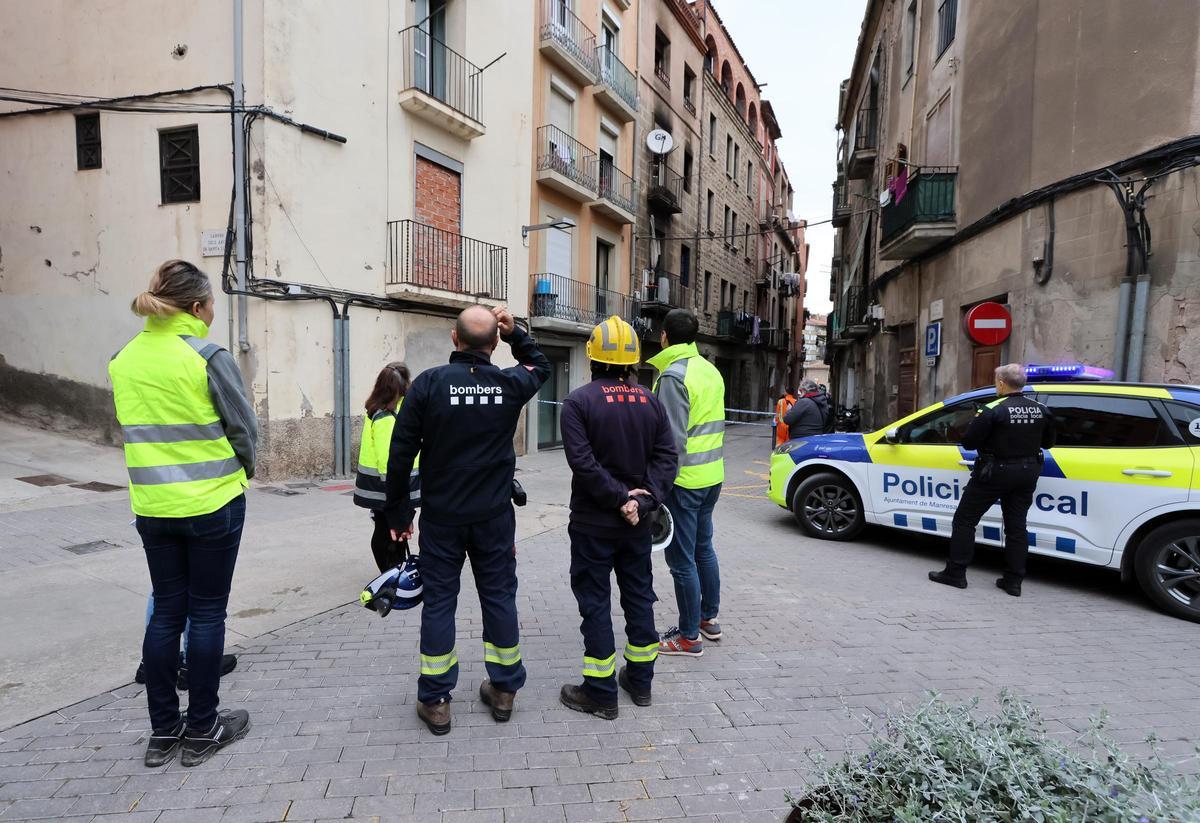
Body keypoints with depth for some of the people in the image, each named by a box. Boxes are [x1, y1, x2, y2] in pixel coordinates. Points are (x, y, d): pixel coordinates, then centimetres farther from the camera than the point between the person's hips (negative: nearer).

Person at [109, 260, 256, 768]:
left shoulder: (123, 360, 4)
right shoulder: (208, 357, -14)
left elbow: (132, 427, 12)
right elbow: (245, 428, -8)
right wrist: (241, 472, 10)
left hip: (152, 506, 5)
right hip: (212, 503, -5)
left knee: (166, 612, 15)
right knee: (206, 614, 6)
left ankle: (163, 731, 25)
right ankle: (202, 730, 18)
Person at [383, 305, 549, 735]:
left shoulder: (429, 383, -10)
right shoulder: (510, 384, -6)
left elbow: (400, 453, -8)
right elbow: (539, 365, 19)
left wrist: (399, 512, 1)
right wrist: (514, 332, 7)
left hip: (441, 517, -1)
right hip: (494, 516, 1)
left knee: (439, 601, 9)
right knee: (499, 597, 13)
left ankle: (435, 701, 19)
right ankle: (503, 689, 26)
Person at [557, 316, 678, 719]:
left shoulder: (579, 401, -12)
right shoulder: (650, 402, 3)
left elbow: (582, 461, -21)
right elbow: (666, 456, -4)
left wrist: (619, 498, -15)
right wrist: (643, 499, -10)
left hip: (593, 523, -5)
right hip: (637, 523, 5)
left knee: (595, 603, 5)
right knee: (639, 597, 17)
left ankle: (601, 692, 13)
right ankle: (640, 680, 30)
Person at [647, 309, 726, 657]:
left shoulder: (673, 374, -16)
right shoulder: (710, 370, 10)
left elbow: (673, 437, -20)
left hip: (684, 479, -9)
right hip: (712, 475, 9)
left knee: (682, 560, 2)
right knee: (703, 548, 21)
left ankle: (689, 636, 12)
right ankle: (709, 618, 34)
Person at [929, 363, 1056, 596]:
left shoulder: (993, 411, -18)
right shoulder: (1041, 410, 2)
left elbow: (968, 443, -15)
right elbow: (1047, 442, 15)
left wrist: (977, 423, 2)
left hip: (995, 472, -6)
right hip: (1027, 472, 6)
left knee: (964, 520, 4)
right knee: (1016, 526, 13)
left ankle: (955, 573, 6)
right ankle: (1014, 581, 16)